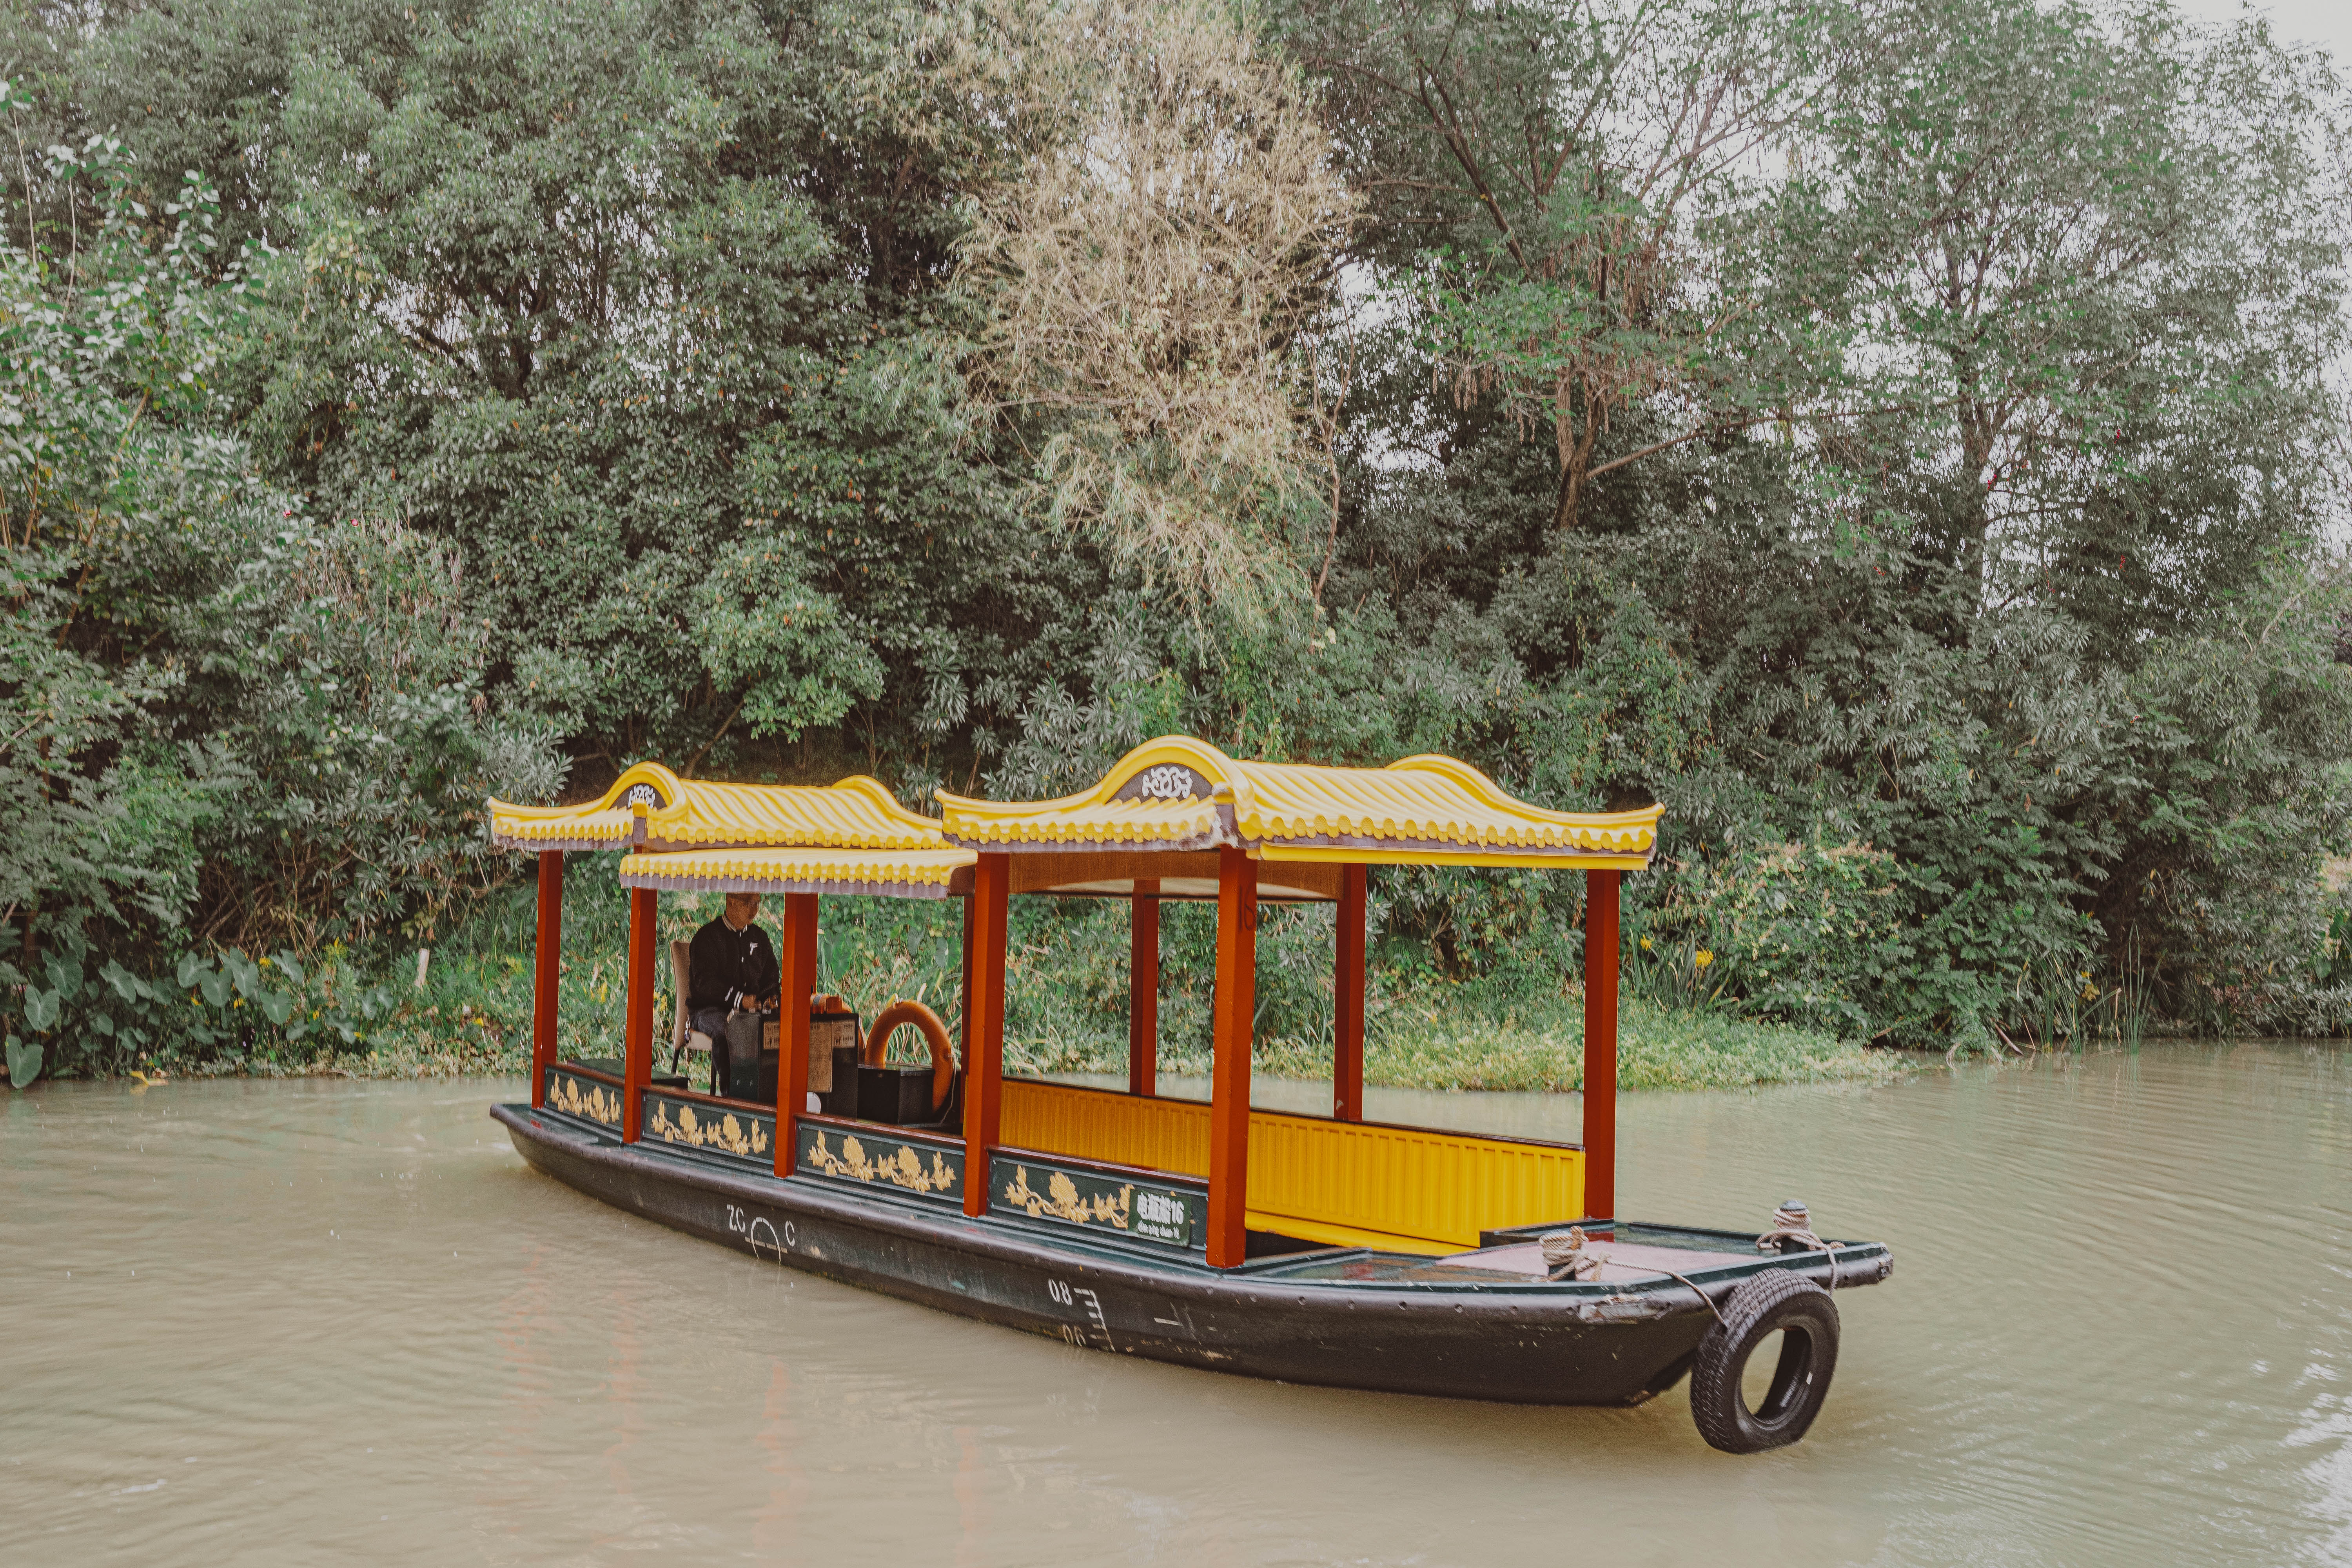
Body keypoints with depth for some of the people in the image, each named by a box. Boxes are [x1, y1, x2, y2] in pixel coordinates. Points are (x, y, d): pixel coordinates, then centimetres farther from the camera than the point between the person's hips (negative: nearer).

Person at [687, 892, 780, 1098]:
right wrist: (739, 999, -29)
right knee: (729, 1029, -40)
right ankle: (730, 1093, -35)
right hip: (709, 1009, -5)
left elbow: (772, 975, 22)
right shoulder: (707, 937, -2)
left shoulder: (759, 937, 17)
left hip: (753, 1009, 5)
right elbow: (704, 982, -14)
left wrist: (770, 997, -4)